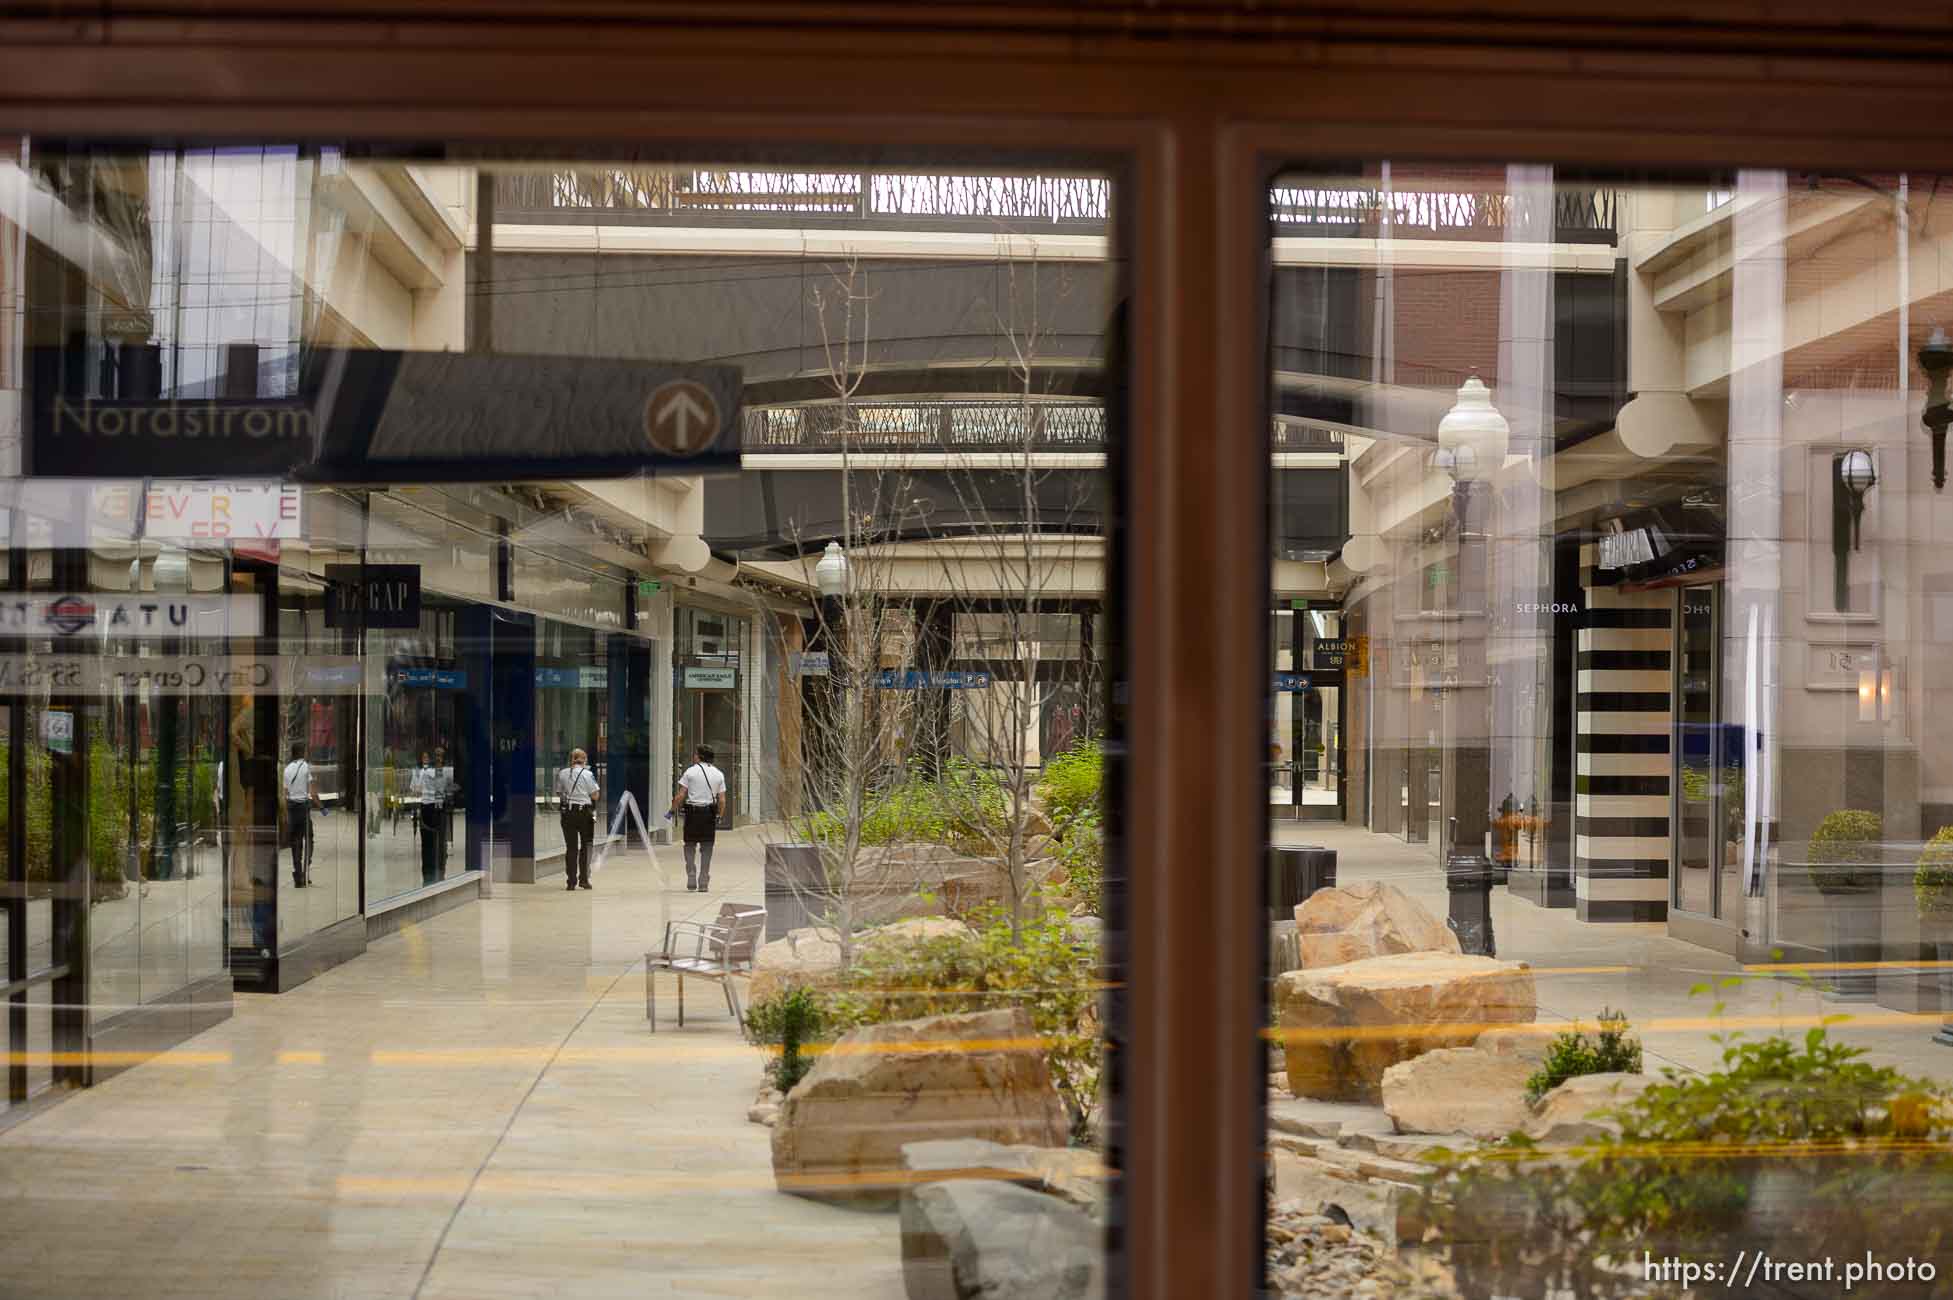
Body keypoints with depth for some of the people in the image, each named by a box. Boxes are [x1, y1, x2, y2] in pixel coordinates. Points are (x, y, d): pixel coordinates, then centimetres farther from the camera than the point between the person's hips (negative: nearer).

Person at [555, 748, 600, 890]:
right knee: (586, 846, 10)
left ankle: (571, 881, 6)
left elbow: (559, 793, 6)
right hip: (584, 812, -2)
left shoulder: (561, 774, 1)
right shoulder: (587, 774, -7)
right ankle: (583, 879, 7)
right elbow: (595, 795, -6)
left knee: (570, 847, 7)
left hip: (567, 813, 2)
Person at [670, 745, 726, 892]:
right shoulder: (719, 774, 7)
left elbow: (680, 796, -5)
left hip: (692, 811, -2)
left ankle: (691, 878, 0)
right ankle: (703, 882, 5)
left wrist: (673, 810, 6)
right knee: (706, 848, 7)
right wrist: (720, 817, 13)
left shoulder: (690, 772, -2)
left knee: (690, 845, 10)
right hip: (710, 813, 2)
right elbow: (722, 800, 3)